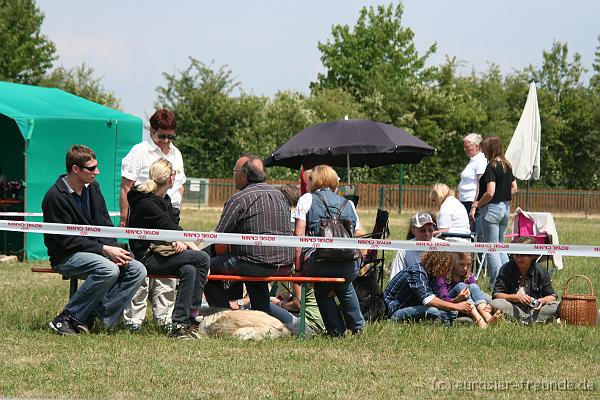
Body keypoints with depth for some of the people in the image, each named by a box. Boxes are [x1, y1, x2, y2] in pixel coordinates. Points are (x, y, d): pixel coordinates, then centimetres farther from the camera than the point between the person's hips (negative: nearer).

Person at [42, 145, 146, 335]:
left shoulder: (93, 188, 9)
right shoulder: (55, 196, -15)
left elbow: (106, 226, 12)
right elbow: (67, 240, -17)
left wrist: (115, 249, -9)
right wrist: (105, 250, -22)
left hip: (96, 250, 8)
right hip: (66, 256, -8)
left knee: (137, 270, -13)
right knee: (109, 270, -34)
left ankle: (93, 316, -16)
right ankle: (67, 318, -22)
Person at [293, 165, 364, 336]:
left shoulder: (307, 199, 10)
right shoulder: (348, 204, 20)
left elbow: (299, 234, 0)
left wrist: (298, 267, 1)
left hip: (318, 263, -3)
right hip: (349, 267, 3)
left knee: (322, 292, 31)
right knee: (345, 288, 39)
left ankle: (336, 330, 30)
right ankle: (357, 325, 45)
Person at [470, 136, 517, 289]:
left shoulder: (491, 167, -16)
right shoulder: (507, 166, 9)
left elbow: (490, 192, -23)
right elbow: (514, 188, 15)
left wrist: (476, 205, -11)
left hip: (492, 208, -8)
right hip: (505, 208, 8)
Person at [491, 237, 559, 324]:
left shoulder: (541, 272, 1)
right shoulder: (506, 269, -2)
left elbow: (552, 296, 6)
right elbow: (496, 295, -6)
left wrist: (543, 300, -17)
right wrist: (516, 297, -20)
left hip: (534, 309, 1)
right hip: (513, 309, -1)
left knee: (557, 306, -23)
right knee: (495, 304, -32)